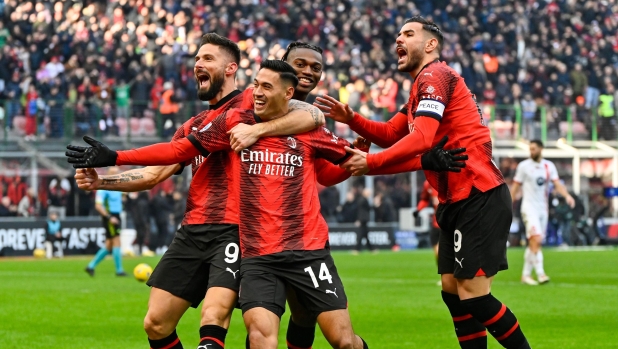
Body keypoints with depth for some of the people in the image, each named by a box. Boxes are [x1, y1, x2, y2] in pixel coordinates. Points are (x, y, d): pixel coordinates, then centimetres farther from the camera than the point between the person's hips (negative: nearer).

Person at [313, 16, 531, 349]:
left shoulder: (435, 76, -11)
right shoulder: (422, 87, 21)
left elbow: (422, 138, -22)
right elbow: (390, 135, 22)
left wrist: (371, 162, -21)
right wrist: (351, 119, 8)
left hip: (479, 197, -11)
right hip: (457, 200, 11)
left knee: (473, 294, -13)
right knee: (452, 290, 9)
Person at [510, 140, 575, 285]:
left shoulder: (549, 166, 7)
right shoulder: (523, 166, -2)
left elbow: (557, 184, -2)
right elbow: (515, 186, 2)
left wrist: (567, 195, -20)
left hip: (543, 208, 4)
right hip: (529, 207, -4)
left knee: (534, 244, 8)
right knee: (536, 240, -18)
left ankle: (526, 274, 18)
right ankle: (540, 274, -21)